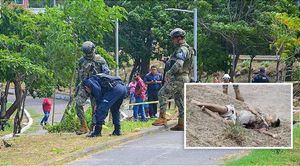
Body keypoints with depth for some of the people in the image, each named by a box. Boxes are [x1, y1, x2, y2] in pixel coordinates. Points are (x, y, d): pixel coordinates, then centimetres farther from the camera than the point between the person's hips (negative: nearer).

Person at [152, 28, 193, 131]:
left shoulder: (182, 49, -14)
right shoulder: (185, 49, 19)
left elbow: (178, 64, -27)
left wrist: (168, 73, -21)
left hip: (178, 78, -11)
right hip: (183, 78, 11)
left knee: (162, 94, -11)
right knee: (179, 100, 11)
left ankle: (162, 118, -16)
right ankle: (181, 124, 12)